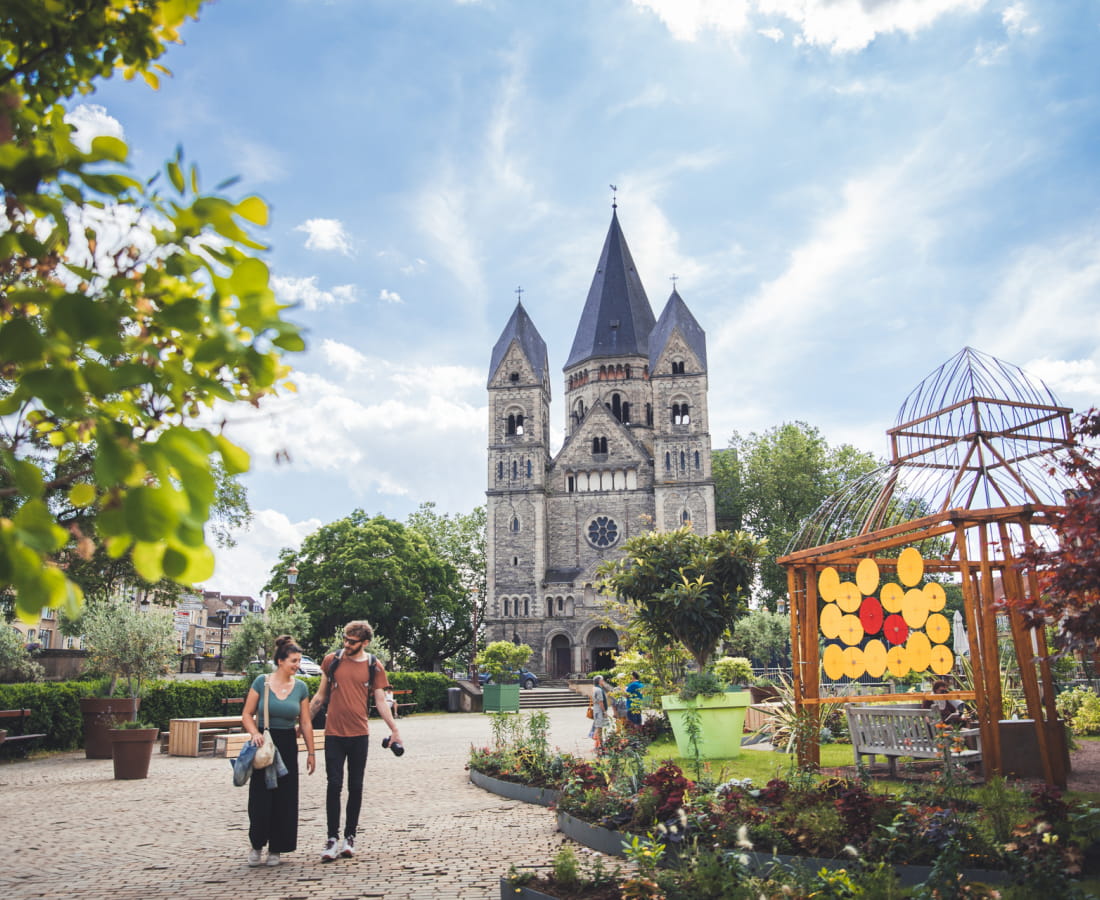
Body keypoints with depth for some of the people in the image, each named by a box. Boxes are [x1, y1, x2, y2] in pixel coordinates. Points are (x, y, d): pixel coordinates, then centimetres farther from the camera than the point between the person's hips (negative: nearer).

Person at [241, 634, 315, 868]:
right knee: (260, 797, -1)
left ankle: (276, 849, 19)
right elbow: (247, 715, -2)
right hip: (264, 744, -2)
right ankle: (256, 845, 20)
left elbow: (305, 723, 6)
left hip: (288, 745, 2)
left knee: (285, 798, 4)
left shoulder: (300, 687, 2)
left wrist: (311, 752, 6)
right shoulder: (261, 682, -5)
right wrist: (255, 733, -19)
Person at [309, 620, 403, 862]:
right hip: (334, 733, 0)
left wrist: (394, 730, -7)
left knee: (355, 787, 8)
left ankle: (350, 836, 19)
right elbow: (320, 696, 11)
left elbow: (380, 701, 2)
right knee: (334, 785, -2)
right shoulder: (331, 661, 2)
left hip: (359, 735, 0)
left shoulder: (374, 666, 0)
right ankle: (332, 838, 5)